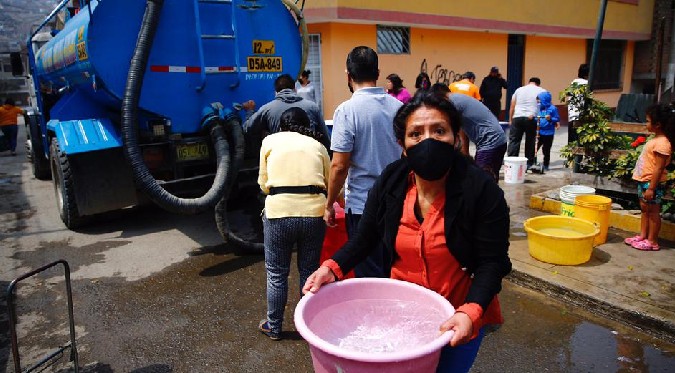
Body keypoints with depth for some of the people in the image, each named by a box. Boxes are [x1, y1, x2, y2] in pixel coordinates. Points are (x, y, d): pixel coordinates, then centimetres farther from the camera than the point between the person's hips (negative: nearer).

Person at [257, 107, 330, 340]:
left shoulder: (270, 141, 13)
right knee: (309, 272, 17)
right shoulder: (317, 145, 15)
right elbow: (330, 184, 15)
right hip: (314, 212, 2)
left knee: (276, 274, 15)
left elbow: (263, 184, 14)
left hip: (279, 212, -1)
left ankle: (274, 327, 30)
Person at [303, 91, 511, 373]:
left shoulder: (482, 190, -20)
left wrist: (471, 312, -32)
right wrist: (333, 268, -17)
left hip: (458, 319, -2)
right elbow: (364, 239, -1)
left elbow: (491, 262, -17)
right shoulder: (389, 183, -11)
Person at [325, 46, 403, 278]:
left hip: (362, 206, -5)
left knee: (369, 277, 8)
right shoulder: (399, 107, 3)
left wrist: (329, 205, -3)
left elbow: (339, 166, -16)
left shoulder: (347, 110, -13)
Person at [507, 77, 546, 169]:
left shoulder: (519, 90, 16)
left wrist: (510, 120, 18)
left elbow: (512, 107, 14)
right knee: (530, 141, 7)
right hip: (531, 119, -1)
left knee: (514, 140, 2)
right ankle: (529, 163, 13)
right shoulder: (541, 91, 11)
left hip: (517, 117, 1)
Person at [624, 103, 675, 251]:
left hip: (653, 183, -10)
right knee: (644, 209, 17)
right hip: (644, 181, 10)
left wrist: (651, 188, -23)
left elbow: (659, 169, -23)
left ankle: (652, 241, 10)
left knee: (653, 211, 1)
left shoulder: (662, 143, -21)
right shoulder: (655, 139, 9)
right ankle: (642, 236, 28)